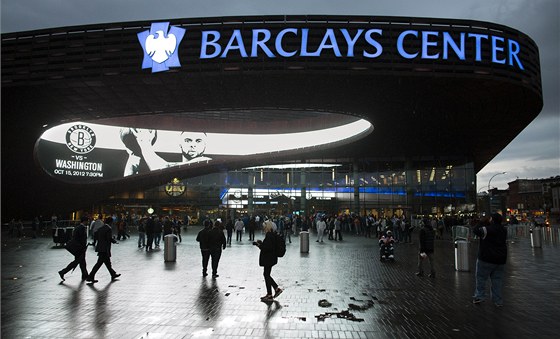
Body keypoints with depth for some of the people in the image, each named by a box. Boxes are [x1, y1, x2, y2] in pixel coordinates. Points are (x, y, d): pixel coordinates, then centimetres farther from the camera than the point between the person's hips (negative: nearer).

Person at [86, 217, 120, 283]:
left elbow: (96, 236, 11)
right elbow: (110, 238, -19)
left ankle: (113, 274, 30)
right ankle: (90, 277, -4)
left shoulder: (100, 228, 10)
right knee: (99, 263, -5)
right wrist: (115, 241, -2)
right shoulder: (109, 229, -13)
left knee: (107, 262, 18)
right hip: (105, 249, -9)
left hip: (100, 247, 9)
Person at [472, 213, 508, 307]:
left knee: (481, 278, 6)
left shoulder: (487, 229, -18)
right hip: (500, 259, 6)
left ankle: (479, 296, 8)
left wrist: (481, 223, 5)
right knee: (497, 279, 11)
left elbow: (476, 230, -11)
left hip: (486, 259, -6)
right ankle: (498, 301, 14)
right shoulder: (504, 230, 5)